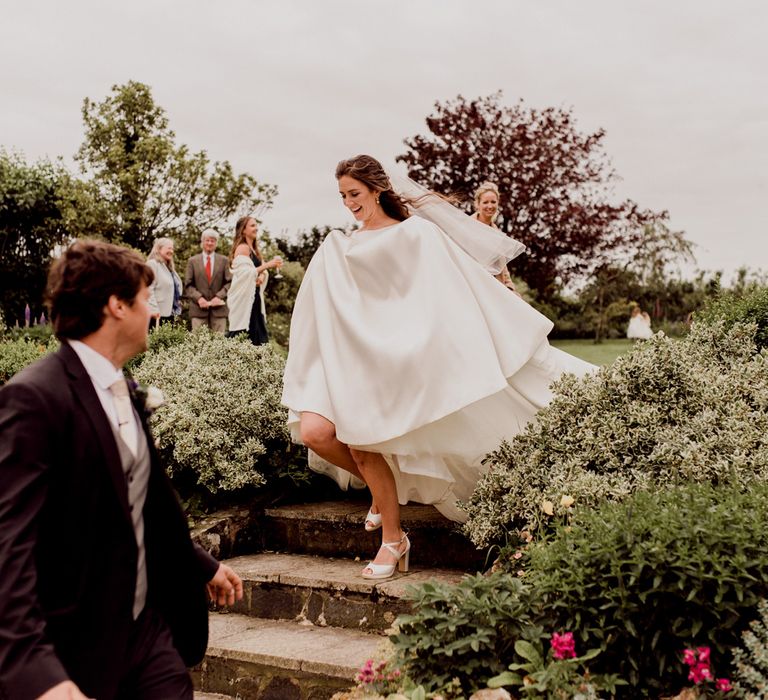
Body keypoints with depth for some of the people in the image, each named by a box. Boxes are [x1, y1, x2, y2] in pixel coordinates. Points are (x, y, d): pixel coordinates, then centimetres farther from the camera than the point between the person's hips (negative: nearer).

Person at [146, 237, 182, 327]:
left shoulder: (169, 266, 22)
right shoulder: (152, 264, -6)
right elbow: (148, 289, -15)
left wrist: (177, 309, 19)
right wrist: (154, 309, -22)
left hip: (171, 313, 9)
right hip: (159, 313, -8)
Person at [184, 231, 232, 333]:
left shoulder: (224, 260, 12)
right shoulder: (192, 261, 10)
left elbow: (229, 282, 5)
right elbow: (188, 285, 6)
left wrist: (219, 296, -10)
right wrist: (198, 297, -10)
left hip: (219, 308, 1)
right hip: (198, 308, 0)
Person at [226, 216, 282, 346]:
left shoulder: (254, 250, 18)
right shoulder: (242, 248, -9)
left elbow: (260, 270, 21)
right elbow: (245, 273, -19)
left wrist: (262, 276, -3)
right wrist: (267, 265, -21)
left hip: (254, 298, 9)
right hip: (244, 298, -9)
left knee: (257, 338, 6)